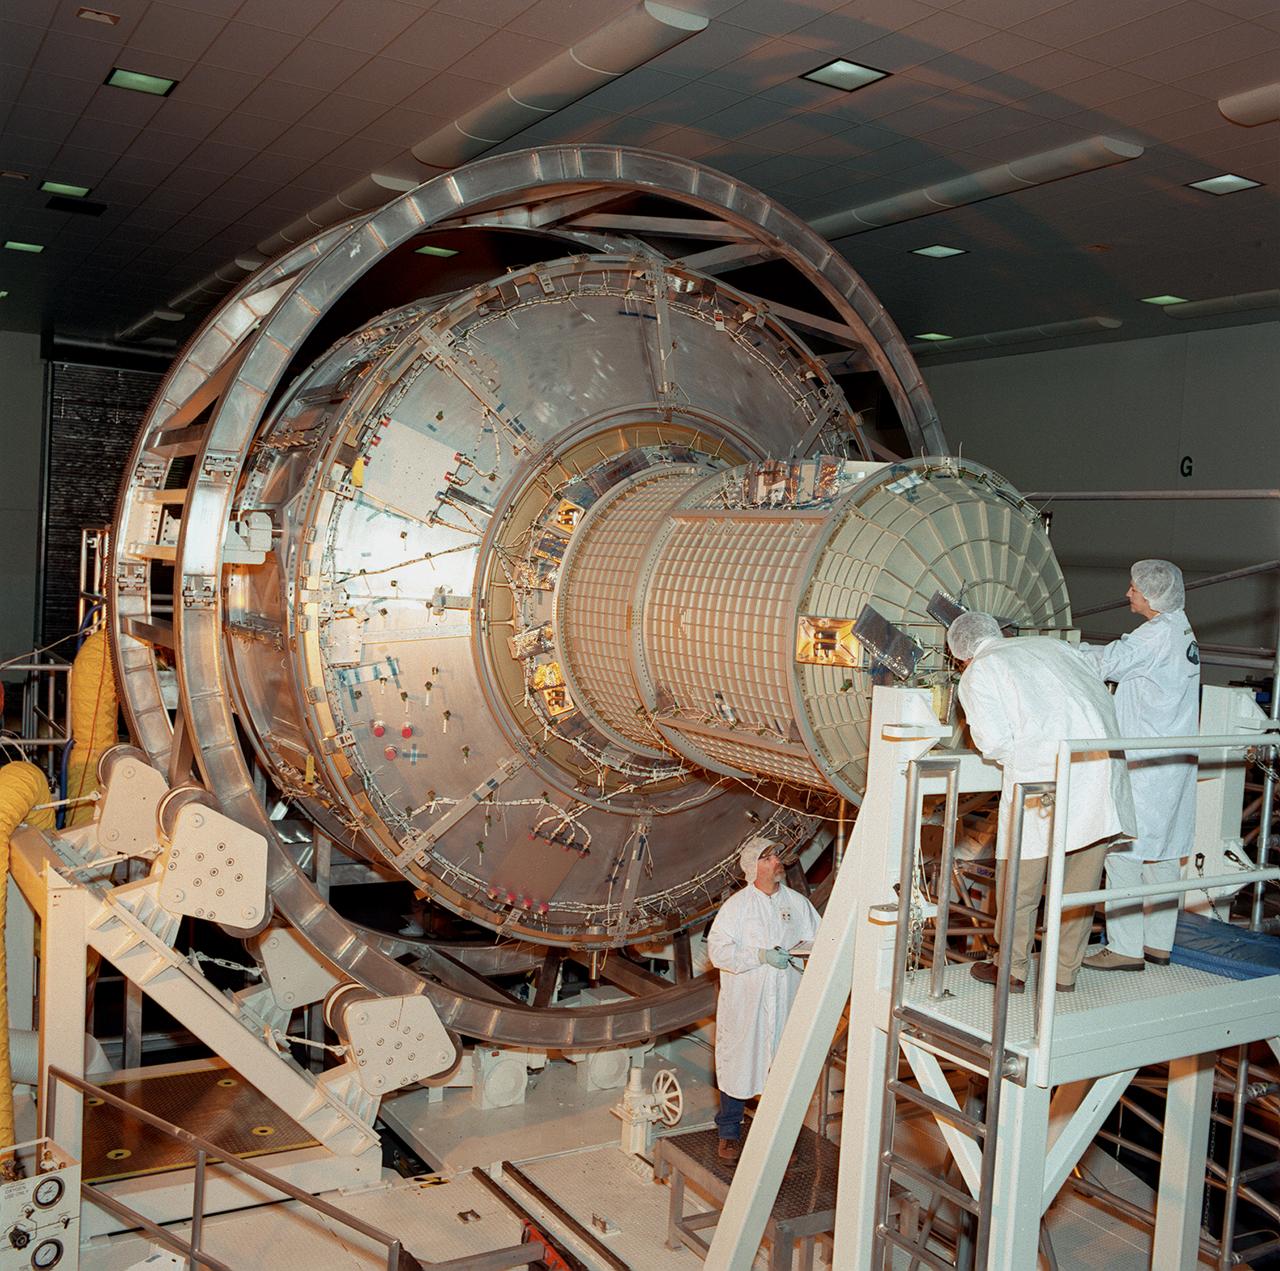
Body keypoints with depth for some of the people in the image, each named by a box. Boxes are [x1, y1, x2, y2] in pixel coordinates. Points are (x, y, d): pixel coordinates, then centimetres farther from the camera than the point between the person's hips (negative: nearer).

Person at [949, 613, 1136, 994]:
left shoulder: (977, 673, 6)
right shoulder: (1052, 644, 21)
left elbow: (993, 742, -6)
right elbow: (1104, 697, 16)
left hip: (1041, 777, -5)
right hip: (1101, 764, 5)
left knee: (1019, 881, 11)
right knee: (1081, 883, 15)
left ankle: (1013, 970, 22)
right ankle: (1065, 972, 26)